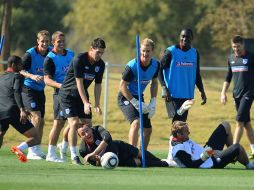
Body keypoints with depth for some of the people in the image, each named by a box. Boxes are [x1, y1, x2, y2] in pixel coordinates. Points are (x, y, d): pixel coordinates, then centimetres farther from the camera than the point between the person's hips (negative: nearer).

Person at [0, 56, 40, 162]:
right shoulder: (17, 76, 3)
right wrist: (22, 110, -27)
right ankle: (19, 148, -32)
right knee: (35, 138, -5)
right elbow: (17, 93, -15)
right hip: (13, 112, -6)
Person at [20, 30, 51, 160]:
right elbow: (19, 70, -17)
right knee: (37, 117, -18)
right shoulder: (30, 54, -15)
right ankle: (32, 151, -17)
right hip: (28, 89, -6)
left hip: (40, 90, 6)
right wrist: (32, 76, -31)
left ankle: (37, 149, 20)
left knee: (41, 121, 8)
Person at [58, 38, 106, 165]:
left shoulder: (101, 64, -3)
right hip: (67, 95, -7)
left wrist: (97, 105, -4)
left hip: (82, 95, 7)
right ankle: (74, 156, -14)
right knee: (74, 123, -18)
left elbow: (98, 85, 4)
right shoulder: (79, 60, -22)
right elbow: (79, 82, -23)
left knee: (88, 124, 0)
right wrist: (85, 103, -26)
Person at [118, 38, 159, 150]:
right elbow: (122, 86, -19)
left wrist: (153, 103, 2)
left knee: (148, 130, 9)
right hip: (126, 97, -7)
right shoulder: (132, 66, -24)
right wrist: (135, 103, -22)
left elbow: (154, 82, 11)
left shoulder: (155, 65, -6)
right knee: (136, 122, -29)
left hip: (139, 97, 7)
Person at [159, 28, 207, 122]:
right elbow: (159, 69, -7)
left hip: (188, 95, 5)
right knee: (177, 121, -14)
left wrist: (202, 91, 10)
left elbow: (197, 74, 18)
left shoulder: (195, 53, 9)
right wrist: (164, 88, -18)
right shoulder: (171, 52, -7)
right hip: (173, 94, -5)